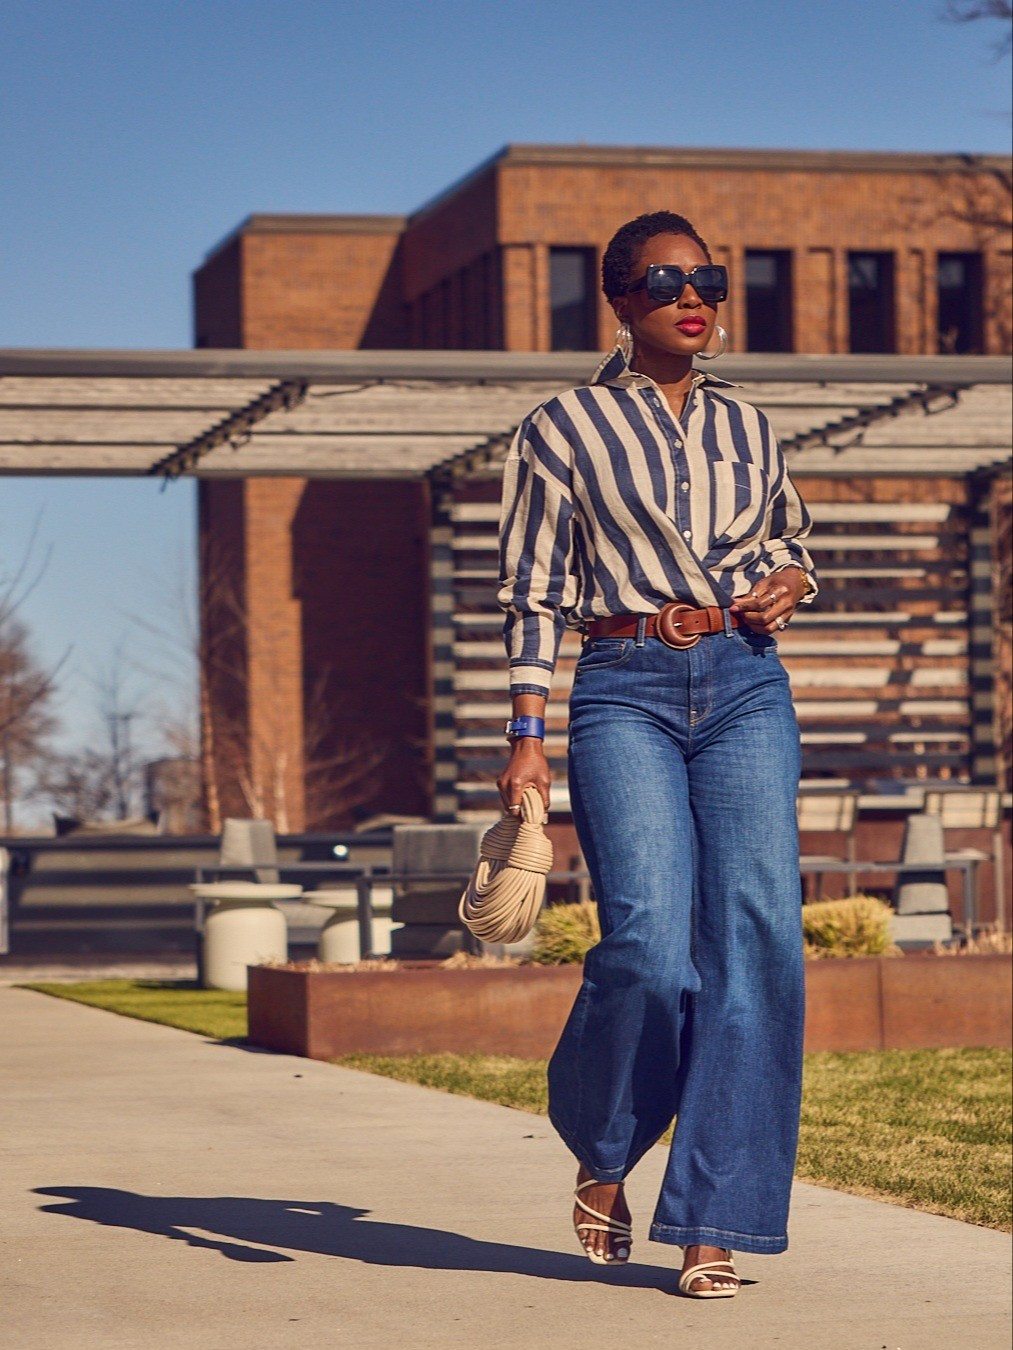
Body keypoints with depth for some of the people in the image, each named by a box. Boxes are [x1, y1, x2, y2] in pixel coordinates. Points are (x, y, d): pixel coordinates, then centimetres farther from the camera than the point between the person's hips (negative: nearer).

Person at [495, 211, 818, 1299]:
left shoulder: (747, 426, 15)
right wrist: (527, 735, -4)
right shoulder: (563, 428, 5)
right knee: (649, 941, -18)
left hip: (747, 687, 3)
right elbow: (531, 594, 4)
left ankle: (712, 1224, -2)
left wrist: (787, 584, 5)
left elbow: (794, 537, 29)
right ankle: (600, 1153, 12)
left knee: (758, 936, -9)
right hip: (625, 690, -3)